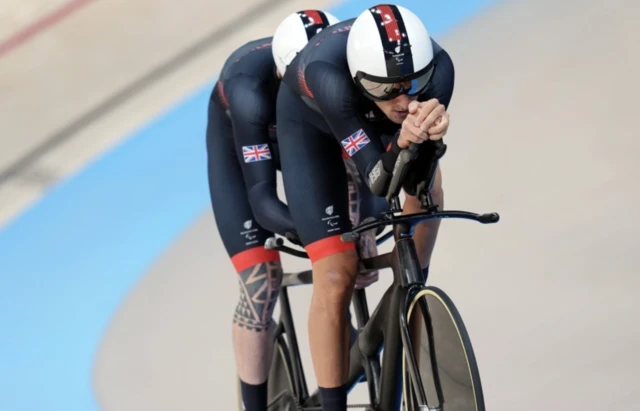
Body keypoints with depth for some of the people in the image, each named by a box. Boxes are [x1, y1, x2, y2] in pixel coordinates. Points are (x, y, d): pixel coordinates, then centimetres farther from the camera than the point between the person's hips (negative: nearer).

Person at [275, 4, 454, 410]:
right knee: (337, 278, -11)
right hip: (311, 123, -4)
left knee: (426, 185, -18)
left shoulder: (437, 68, -38)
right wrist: (403, 141, -63)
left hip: (373, 115, 5)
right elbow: (379, 182, -42)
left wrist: (429, 130, -58)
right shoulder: (330, 77, -46)